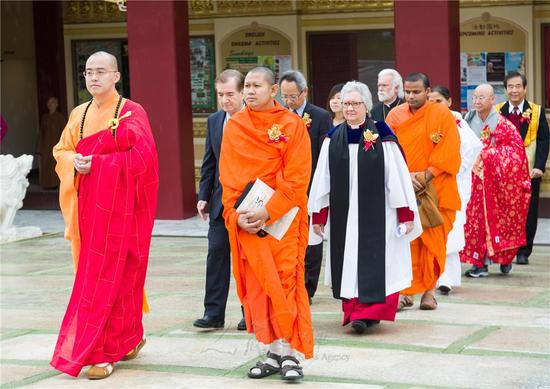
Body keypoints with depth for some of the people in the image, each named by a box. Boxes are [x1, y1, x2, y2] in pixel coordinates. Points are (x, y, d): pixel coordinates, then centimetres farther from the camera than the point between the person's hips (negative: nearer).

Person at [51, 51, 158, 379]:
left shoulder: (132, 112, -5)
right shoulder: (79, 114, 12)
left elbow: (144, 155, -15)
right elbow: (62, 151, 15)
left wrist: (96, 162, -18)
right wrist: (75, 162, -8)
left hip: (121, 203, -6)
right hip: (90, 203, 6)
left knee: (111, 275, -7)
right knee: (96, 271, 8)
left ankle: (104, 351, -4)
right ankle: (129, 338, 23)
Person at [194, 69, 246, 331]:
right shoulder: (214, 121, 8)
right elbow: (209, 162, 13)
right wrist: (203, 196, 8)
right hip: (221, 201, 5)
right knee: (216, 253, 1)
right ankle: (214, 313, 4)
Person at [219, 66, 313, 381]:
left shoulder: (293, 125, -3)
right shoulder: (234, 126, 6)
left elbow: (297, 178, -9)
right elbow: (228, 176, 6)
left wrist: (268, 211, -17)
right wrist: (236, 214, -8)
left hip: (283, 216, -3)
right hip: (246, 220, 3)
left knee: (285, 280, -5)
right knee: (256, 284, 2)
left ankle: (288, 352, -1)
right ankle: (275, 352, 8)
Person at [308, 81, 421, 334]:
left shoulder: (382, 138, -4)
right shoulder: (333, 140, 5)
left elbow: (397, 177, -4)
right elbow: (322, 180, 9)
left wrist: (406, 213, -6)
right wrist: (319, 215, 8)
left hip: (376, 214, -3)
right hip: (343, 215, 4)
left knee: (372, 262, -6)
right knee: (347, 263, 7)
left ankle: (366, 312, -5)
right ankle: (354, 310, 15)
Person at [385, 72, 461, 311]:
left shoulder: (442, 115, -1)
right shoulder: (395, 116, 5)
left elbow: (449, 152, -6)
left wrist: (426, 175, -14)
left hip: (435, 190, -1)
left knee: (433, 242, 2)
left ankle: (429, 290, 11)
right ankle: (406, 292, -2)